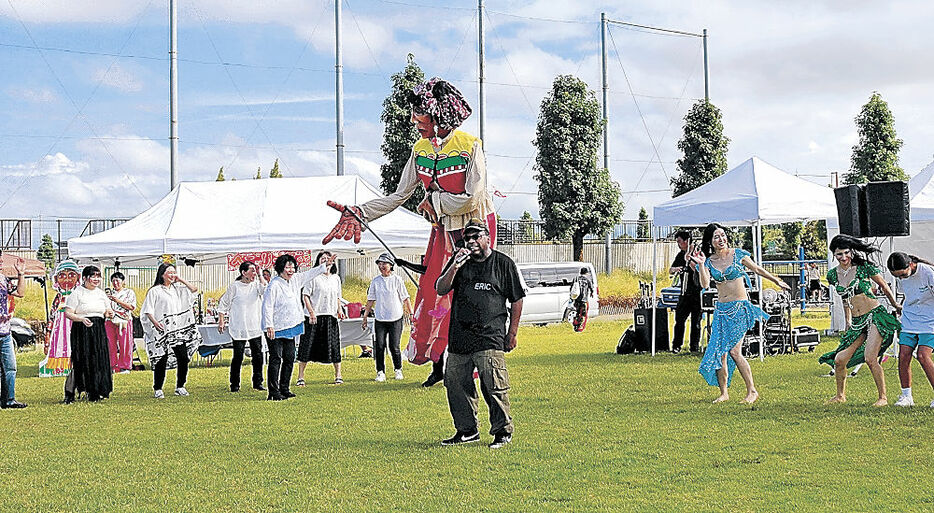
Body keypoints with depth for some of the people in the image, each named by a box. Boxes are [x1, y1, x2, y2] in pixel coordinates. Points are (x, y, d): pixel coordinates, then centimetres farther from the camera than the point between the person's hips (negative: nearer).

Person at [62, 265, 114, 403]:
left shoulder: (101, 293, 15)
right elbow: (68, 313, -7)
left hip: (99, 330, 5)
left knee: (99, 360, 1)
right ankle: (69, 393, -2)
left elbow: (107, 311, 22)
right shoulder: (77, 293, -3)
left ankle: (95, 392, 11)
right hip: (82, 330, -5)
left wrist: (109, 314, -2)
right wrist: (82, 319, -22)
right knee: (81, 361, -9)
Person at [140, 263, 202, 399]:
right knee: (162, 359, -4)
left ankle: (180, 387, 14)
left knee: (183, 358, 1)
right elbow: (148, 310, -6)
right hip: (162, 330, -5)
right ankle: (158, 389, 6)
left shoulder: (177, 289, 15)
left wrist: (181, 280, 9)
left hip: (179, 329, 5)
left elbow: (194, 289, 14)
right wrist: (155, 322, -22)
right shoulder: (155, 291, -1)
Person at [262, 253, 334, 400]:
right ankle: (273, 392, -4)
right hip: (276, 329, -8)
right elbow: (267, 306, -16)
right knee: (276, 359, -7)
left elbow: (309, 274, 23)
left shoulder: (295, 280, 8)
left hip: (290, 328, 8)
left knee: (289, 358, 10)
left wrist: (325, 266, 23)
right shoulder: (274, 285, -15)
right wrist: (269, 326, -21)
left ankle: (284, 389, 19)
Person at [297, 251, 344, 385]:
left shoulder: (336, 278, 14)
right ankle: (301, 377, 3)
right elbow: (305, 295, -7)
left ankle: (338, 375, 17)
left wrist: (339, 310, 7)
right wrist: (311, 311, -15)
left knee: (334, 346, 5)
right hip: (314, 317, -4)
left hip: (331, 317, 4)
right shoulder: (314, 277, -4)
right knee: (308, 347, -3)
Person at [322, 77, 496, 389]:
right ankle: (438, 365, 12)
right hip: (443, 230, 5)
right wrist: (358, 214, -5)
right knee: (432, 293, 1)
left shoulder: (470, 146, -17)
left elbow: (471, 199, -24)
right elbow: (399, 196, 4)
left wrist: (433, 202, -11)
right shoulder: (420, 150, 2)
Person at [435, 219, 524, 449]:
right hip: (459, 338, 5)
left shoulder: (504, 263, 4)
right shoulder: (459, 261, 13)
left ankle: (502, 432, 1)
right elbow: (440, 290, 5)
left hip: (490, 337, -5)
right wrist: (454, 266, -9)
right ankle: (467, 430, 18)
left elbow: (516, 300, 6)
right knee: (455, 383, 6)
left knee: (494, 386, -9)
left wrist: (512, 332, 2)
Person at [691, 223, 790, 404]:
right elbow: (705, 284, -9)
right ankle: (724, 392, 11)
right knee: (720, 352, 0)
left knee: (734, 350, -13)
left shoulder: (737, 254, -1)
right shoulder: (709, 262, 5)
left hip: (740, 307, -4)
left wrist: (777, 281, 20)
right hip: (721, 309, 4)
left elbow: (757, 269, 12)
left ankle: (752, 391, -3)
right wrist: (701, 264, -18)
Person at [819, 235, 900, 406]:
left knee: (870, 358, -18)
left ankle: (883, 397, -5)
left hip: (876, 316, -5)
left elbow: (883, 286, 7)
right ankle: (840, 395, 22)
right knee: (839, 360, -1)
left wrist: (896, 305, 16)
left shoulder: (864, 268, -6)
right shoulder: (832, 275, 7)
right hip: (857, 322, 5)